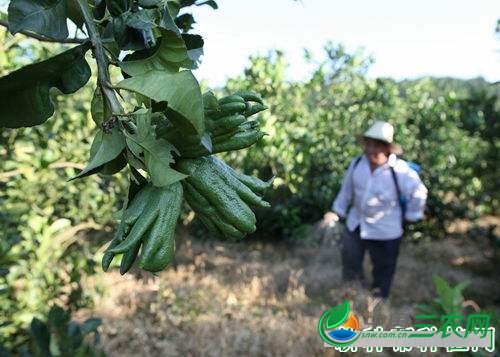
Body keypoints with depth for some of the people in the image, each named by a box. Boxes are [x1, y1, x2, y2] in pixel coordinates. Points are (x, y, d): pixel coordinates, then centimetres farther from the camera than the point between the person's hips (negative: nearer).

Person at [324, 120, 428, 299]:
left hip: (385, 230, -4)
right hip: (356, 223, 4)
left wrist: (410, 215, -5)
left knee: (383, 267, 17)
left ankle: (379, 299, 42)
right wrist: (337, 211, 9)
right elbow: (347, 189, 4)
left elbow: (419, 192, -12)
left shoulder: (399, 170, -25)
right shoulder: (357, 164, -11)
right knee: (350, 260, 19)